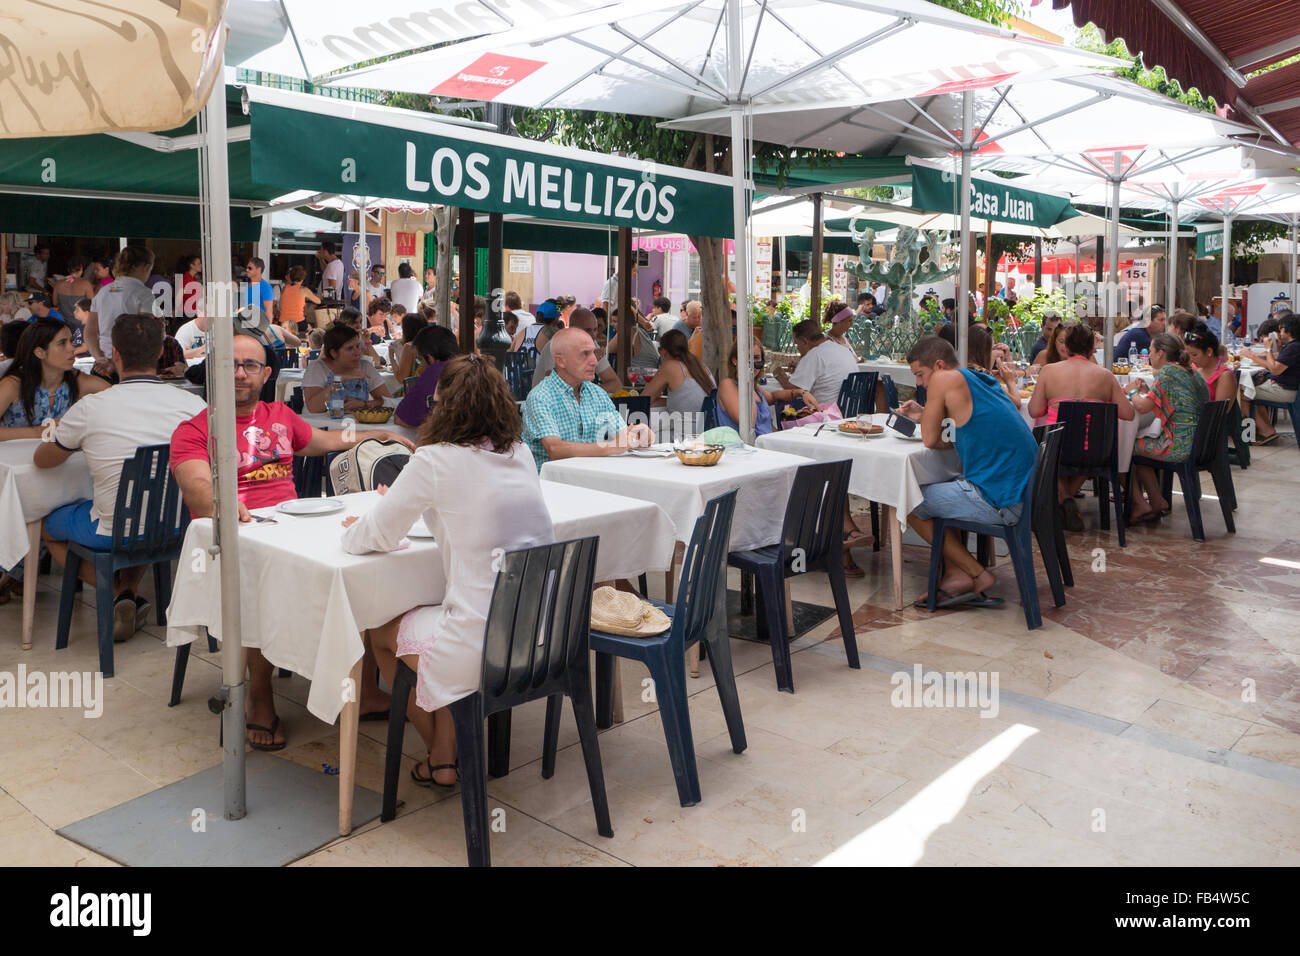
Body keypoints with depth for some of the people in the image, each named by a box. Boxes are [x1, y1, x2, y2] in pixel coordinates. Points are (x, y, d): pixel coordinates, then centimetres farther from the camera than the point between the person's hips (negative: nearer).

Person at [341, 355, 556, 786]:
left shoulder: (435, 461, -11)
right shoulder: (521, 455, 8)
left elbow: (377, 536, -1)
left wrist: (354, 530, 21)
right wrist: (407, 503, 30)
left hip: (486, 647, -6)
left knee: (381, 633, 22)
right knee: (439, 615, 31)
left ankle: (441, 760, 33)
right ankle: (449, 753, 31)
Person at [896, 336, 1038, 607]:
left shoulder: (944, 379, -9)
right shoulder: (982, 381, 17)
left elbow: (931, 440, -4)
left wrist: (925, 420, 15)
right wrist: (923, 416, 17)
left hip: (999, 502, -10)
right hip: (1024, 493, 10)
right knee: (940, 489, 28)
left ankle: (977, 575, 11)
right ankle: (957, 574, 16)